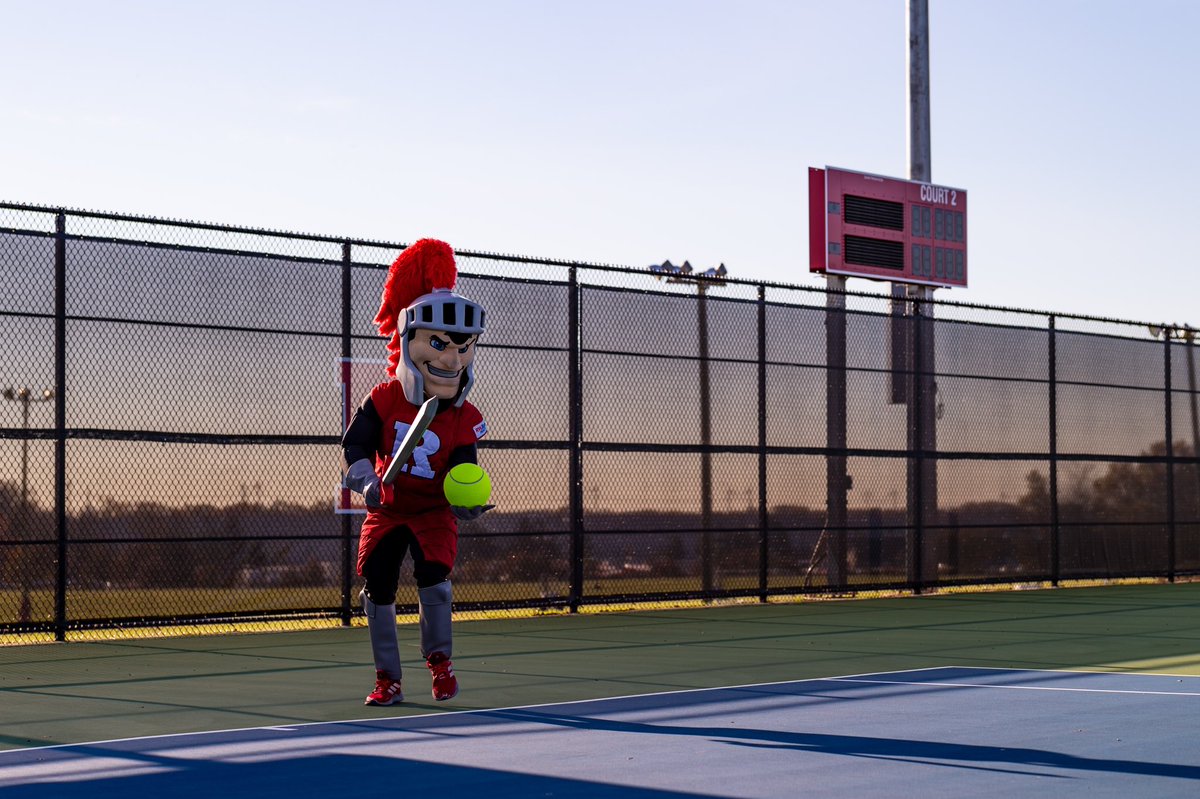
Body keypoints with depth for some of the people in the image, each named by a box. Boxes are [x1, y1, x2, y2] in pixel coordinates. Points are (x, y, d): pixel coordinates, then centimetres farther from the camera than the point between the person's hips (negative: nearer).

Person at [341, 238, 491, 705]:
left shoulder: (465, 420, -12)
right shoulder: (385, 399, -11)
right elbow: (356, 442, -11)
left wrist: (466, 503, -36)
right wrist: (365, 480, -28)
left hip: (433, 510, -1)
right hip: (387, 509, 1)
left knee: (433, 575, -20)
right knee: (378, 588, -1)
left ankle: (439, 659, 3)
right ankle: (388, 679, 11)